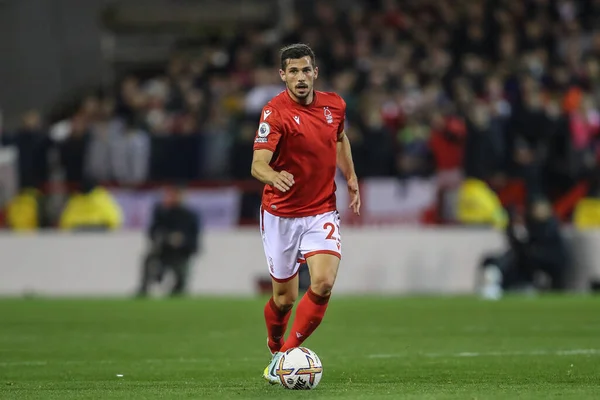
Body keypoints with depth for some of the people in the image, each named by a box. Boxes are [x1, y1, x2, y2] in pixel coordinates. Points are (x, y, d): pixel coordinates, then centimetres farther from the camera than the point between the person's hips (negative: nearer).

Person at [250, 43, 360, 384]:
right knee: (285, 297, 7)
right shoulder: (275, 112, -17)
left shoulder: (335, 105, 0)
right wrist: (274, 176, -50)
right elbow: (258, 164, -29)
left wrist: (351, 178, 20)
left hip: (322, 212, 3)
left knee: (323, 284, -19)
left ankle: (286, 355, -6)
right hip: (281, 214, -3)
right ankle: (275, 349, 38)